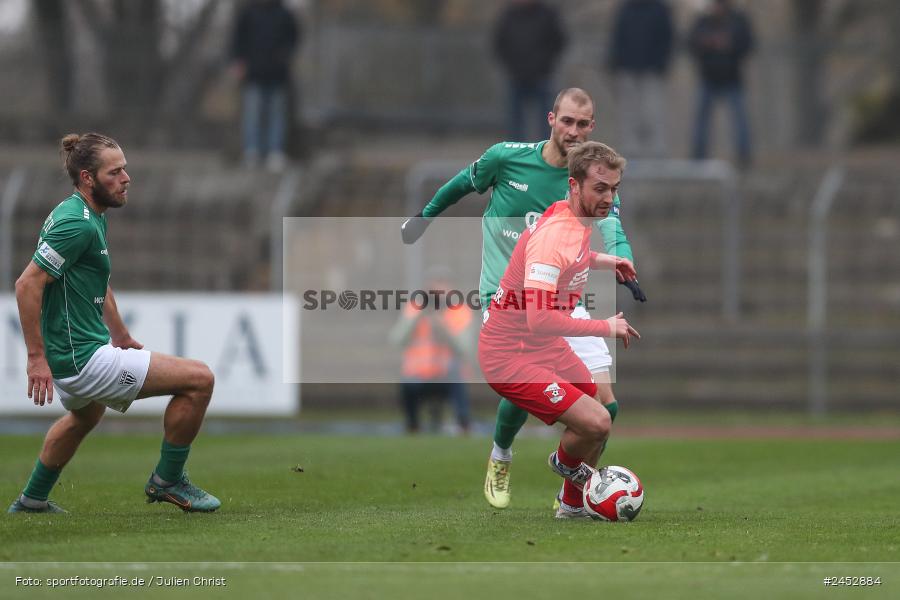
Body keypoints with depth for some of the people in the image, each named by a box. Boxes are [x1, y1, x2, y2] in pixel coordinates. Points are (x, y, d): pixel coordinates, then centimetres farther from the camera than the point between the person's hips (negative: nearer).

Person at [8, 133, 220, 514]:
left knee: (84, 417, 42)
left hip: (77, 352, 11)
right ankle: (167, 480, 5)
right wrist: (36, 357, -26)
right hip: (82, 360, -11)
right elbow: (28, 285, -26)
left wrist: (121, 336, 29)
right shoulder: (77, 223, -22)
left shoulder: (93, 216, 9)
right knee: (199, 379, -10)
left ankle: (33, 501, 55)